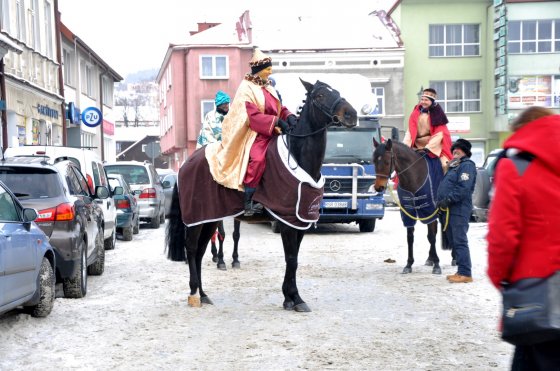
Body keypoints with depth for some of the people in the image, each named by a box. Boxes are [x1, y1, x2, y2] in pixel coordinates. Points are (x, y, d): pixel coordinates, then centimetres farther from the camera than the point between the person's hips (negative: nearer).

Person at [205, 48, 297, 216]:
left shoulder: (269, 88, 16)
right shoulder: (247, 88, -8)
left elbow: (279, 108, 17)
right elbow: (253, 116, -17)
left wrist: (289, 117, -6)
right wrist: (277, 122, -23)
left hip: (271, 132, 9)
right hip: (253, 133, -9)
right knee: (257, 159, -30)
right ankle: (248, 203, -25)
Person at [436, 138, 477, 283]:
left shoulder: (467, 165, -8)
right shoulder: (454, 166, 24)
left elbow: (463, 189, -21)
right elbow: (446, 186, 26)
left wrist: (448, 200, -21)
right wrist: (441, 201, 11)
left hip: (459, 210, -10)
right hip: (450, 209, 10)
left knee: (460, 241, -9)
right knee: (453, 240, 13)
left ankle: (465, 273, -7)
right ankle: (461, 271, 20)